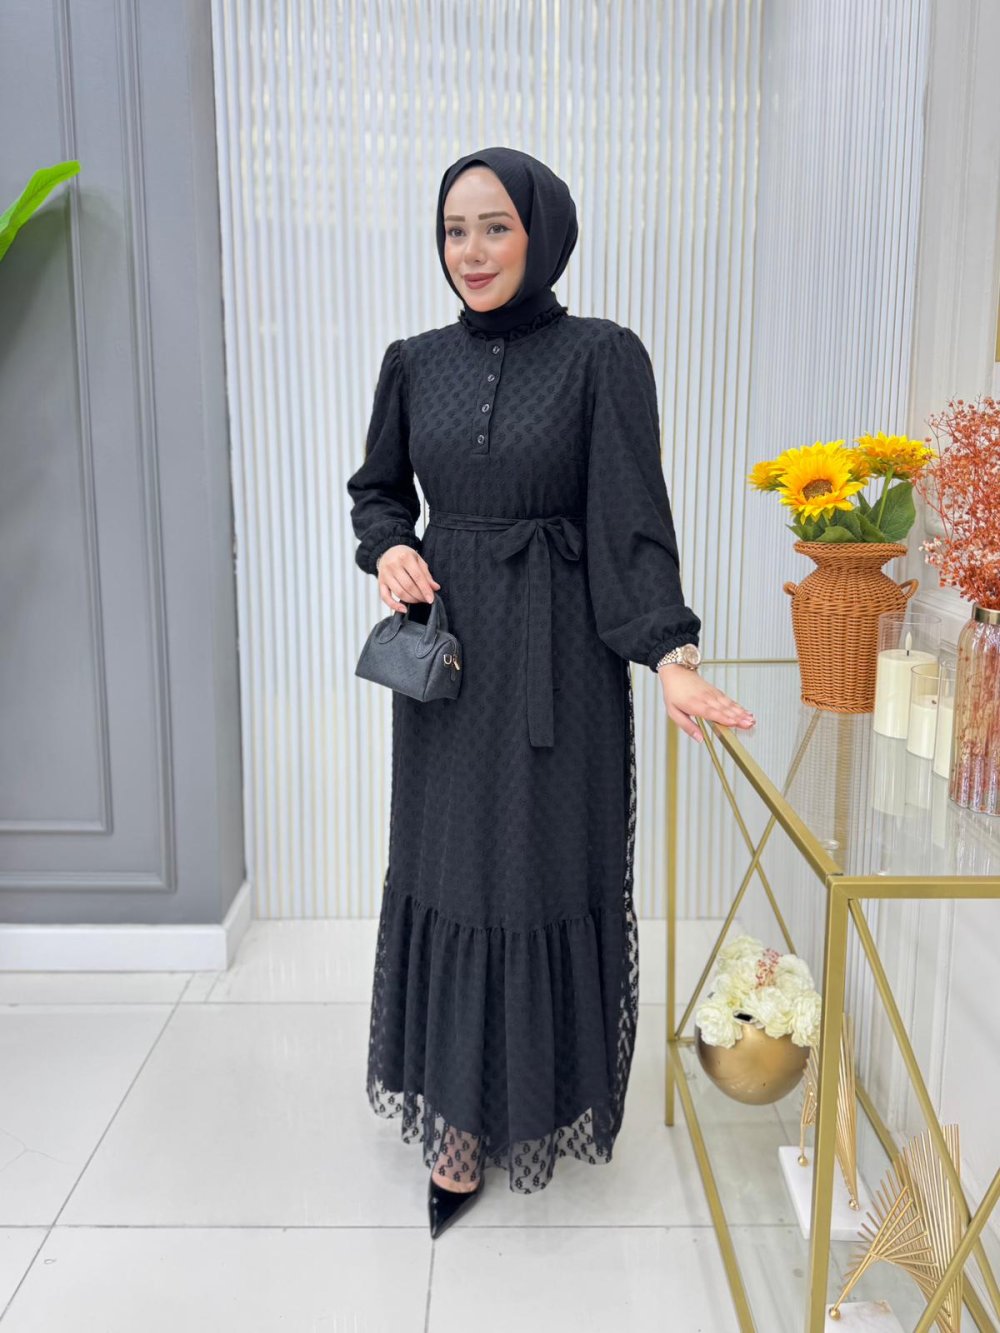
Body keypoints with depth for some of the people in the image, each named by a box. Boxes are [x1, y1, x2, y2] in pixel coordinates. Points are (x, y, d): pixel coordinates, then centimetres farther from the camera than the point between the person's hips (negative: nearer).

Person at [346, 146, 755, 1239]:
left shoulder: (603, 356, -4)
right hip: (446, 650, 4)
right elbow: (377, 488, 18)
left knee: (552, 868, 4)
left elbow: (632, 513, -10)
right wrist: (388, 549, -4)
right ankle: (461, 1121, 24)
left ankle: (544, 1095, 28)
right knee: (449, 870, 7)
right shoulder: (415, 363, 7)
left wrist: (669, 653, -20)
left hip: (557, 656, -3)